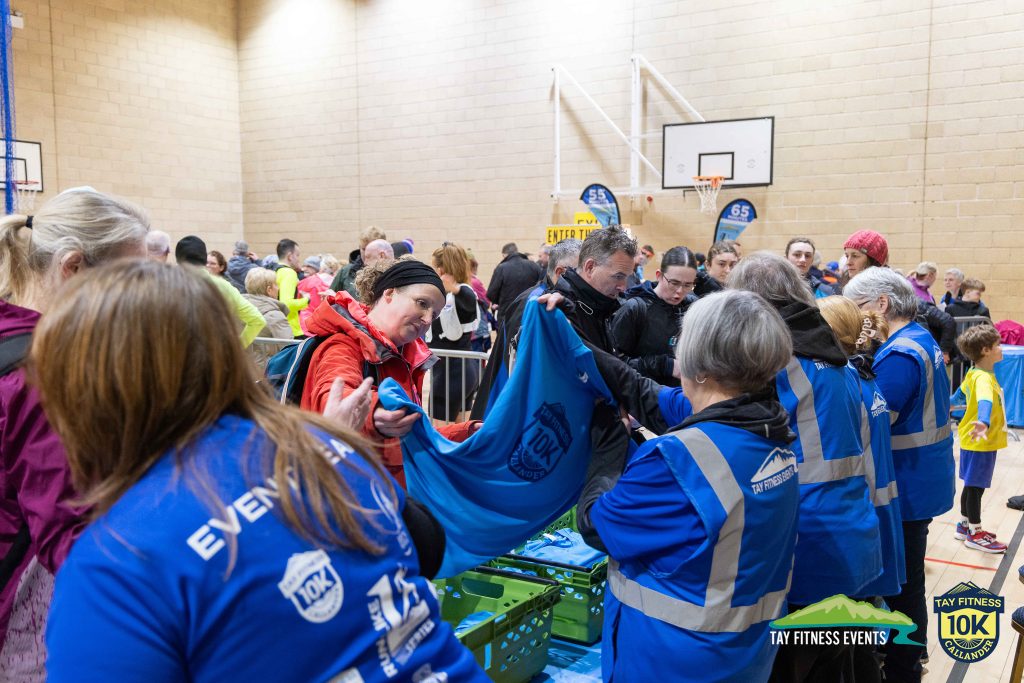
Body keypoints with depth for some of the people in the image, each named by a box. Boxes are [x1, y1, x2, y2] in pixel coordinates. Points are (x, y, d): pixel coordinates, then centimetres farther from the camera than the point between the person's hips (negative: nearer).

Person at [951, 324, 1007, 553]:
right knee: (975, 487, 2)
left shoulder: (974, 374, 5)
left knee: (972, 486, 19)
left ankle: (964, 526, 31)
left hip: (975, 441, 9)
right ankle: (975, 534, 14)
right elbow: (984, 401, -45)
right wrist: (983, 422, -62)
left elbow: (961, 393, 24)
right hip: (981, 443, -9)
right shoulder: (984, 378, -24)